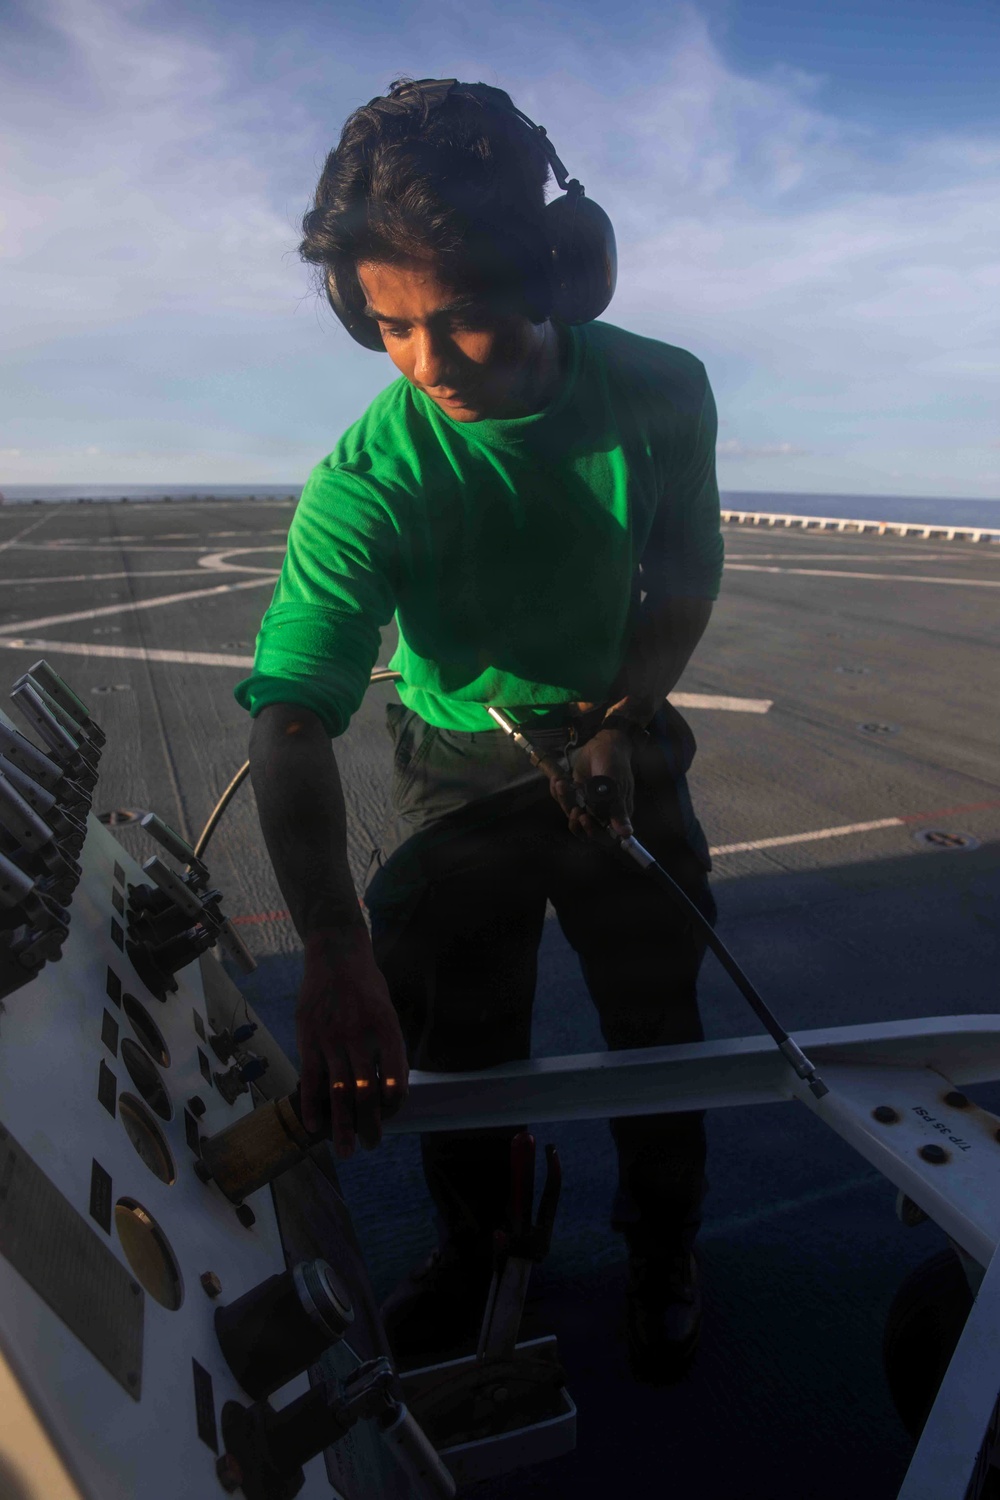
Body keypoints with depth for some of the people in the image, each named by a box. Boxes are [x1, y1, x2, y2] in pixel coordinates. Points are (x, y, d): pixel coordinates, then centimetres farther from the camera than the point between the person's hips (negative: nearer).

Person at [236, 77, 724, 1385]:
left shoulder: (661, 393, -15)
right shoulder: (369, 481, -25)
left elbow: (686, 580, -1)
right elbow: (293, 713, -35)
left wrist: (620, 716, -16)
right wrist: (333, 949, -47)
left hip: (618, 751, 2)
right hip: (459, 772, -1)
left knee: (655, 1026, 11)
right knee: (453, 1043, 7)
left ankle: (662, 1251, 40)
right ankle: (474, 1247, 39)